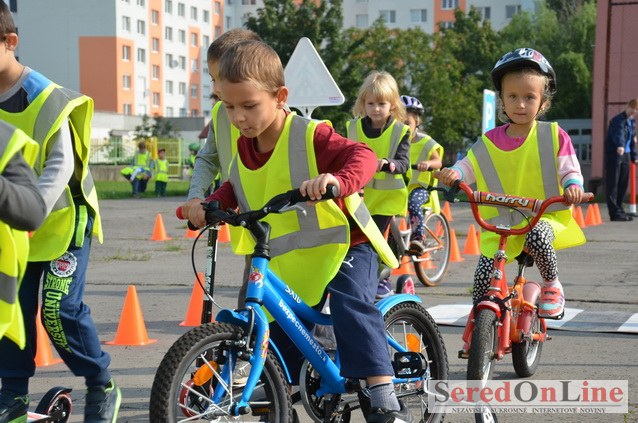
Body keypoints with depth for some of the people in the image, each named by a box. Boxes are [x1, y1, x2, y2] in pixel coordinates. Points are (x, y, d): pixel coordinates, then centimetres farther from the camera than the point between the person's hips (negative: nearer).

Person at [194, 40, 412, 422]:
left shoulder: (310, 135, -20)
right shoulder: (244, 149, 1)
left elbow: (363, 156, -31)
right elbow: (234, 190, 15)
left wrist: (338, 180, -52)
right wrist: (212, 204, -6)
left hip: (343, 245, -7)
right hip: (289, 262, 7)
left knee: (351, 305, -28)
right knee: (280, 331, 10)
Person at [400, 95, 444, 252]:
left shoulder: (425, 142, -2)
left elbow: (438, 161, -14)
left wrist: (428, 163, -37)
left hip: (419, 187, -3)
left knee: (413, 202, -34)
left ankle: (418, 238, -29)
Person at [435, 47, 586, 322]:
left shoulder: (553, 136, -1)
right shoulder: (490, 142, 5)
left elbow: (569, 170, -1)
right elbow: (469, 166, 7)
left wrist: (573, 186, -23)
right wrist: (453, 173, -15)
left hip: (544, 216, -3)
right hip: (500, 223, 3)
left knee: (537, 236, -37)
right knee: (484, 275, -9)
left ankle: (551, 284, -7)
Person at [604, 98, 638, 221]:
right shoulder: (618, 120, -14)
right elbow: (619, 133, -34)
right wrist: (620, 146, -51)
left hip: (625, 154, 8)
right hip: (614, 154, -8)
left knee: (623, 184, 9)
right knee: (613, 184, -6)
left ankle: (618, 210, 18)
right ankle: (615, 213, -8)